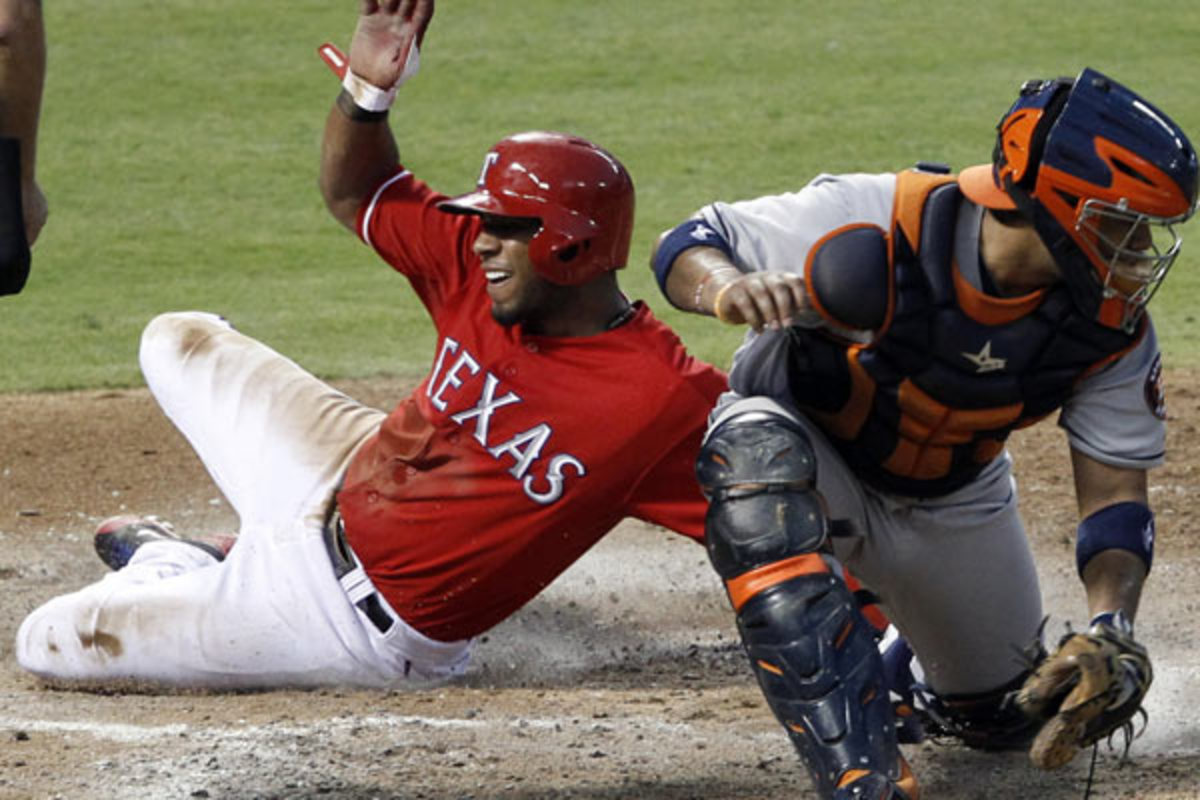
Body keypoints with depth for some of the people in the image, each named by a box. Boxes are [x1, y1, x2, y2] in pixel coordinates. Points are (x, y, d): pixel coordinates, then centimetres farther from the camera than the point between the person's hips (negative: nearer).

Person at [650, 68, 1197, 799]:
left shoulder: (1113, 329, -21)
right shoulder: (873, 231, -35)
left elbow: (1115, 497, -13)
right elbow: (688, 245, -25)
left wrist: (1113, 630, -32)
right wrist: (728, 288, -50)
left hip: (950, 503, 5)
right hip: (809, 458, -4)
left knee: (1011, 718, 9)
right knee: (757, 448, -41)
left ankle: (892, 669, 47)